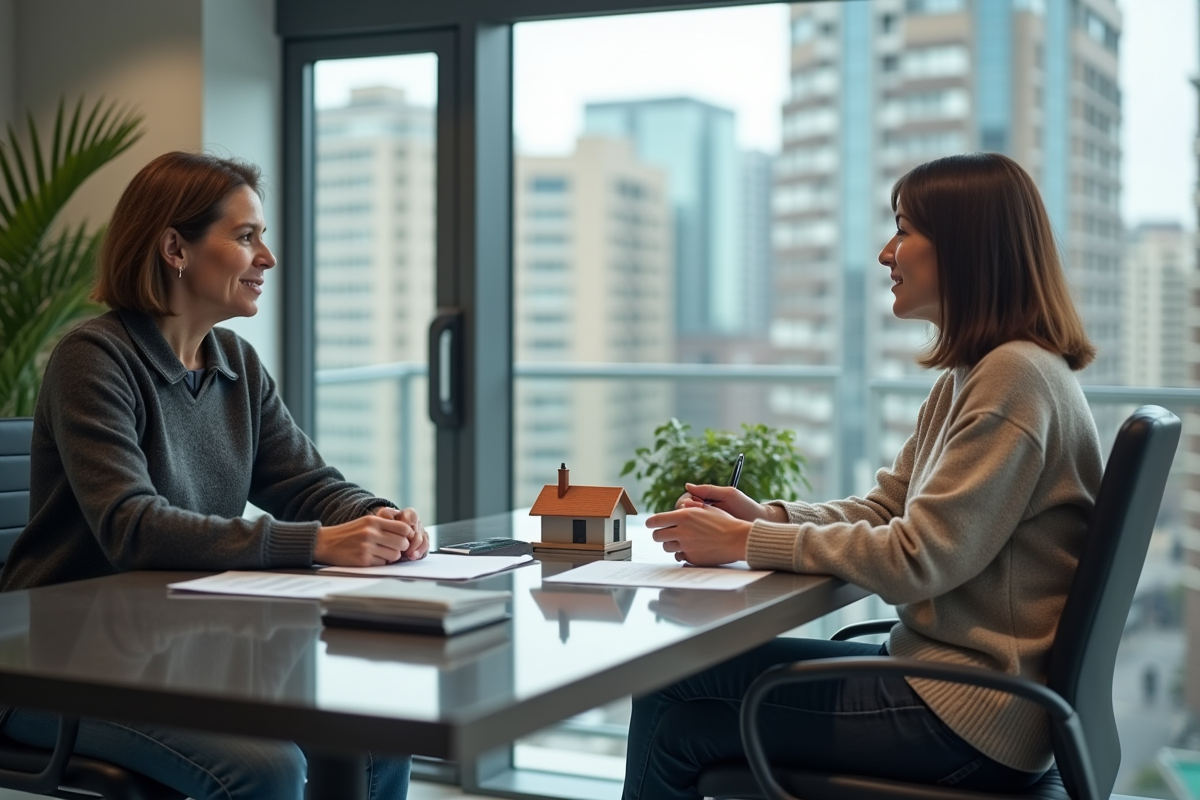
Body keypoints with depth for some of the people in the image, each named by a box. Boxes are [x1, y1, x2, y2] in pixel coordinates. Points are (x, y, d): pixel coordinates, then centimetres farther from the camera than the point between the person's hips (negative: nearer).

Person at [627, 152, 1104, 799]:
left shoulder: (1016, 378, -18)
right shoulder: (970, 376, 15)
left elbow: (918, 558, -22)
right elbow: (884, 510, 14)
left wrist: (747, 542, -16)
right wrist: (765, 515, -3)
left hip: (967, 720, -9)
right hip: (940, 669, 9)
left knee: (674, 714, -9)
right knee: (679, 675, 7)